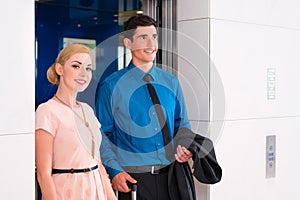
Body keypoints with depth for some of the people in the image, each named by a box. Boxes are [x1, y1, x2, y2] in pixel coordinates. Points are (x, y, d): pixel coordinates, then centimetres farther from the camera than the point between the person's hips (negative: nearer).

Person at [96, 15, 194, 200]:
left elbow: (182, 124, 15)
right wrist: (114, 171, -13)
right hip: (132, 178, -3)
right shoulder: (111, 86, -3)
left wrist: (186, 148, -4)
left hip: (170, 175, 4)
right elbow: (102, 134, -3)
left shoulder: (171, 83, 9)